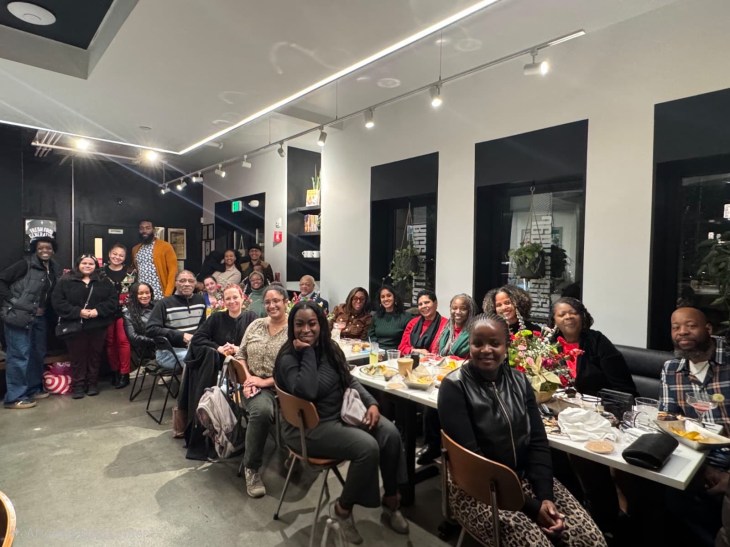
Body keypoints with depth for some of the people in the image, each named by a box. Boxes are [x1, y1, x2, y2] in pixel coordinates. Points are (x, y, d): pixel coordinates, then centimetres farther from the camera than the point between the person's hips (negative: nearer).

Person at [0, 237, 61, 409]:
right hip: (19, 316, -7)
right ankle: (15, 397, 6)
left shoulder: (55, 269, 10)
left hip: (40, 317, 7)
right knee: (19, 355, -3)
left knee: (38, 354, 15)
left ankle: (33, 389, 29)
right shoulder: (26, 264, -8)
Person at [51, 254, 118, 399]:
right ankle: (78, 385, 16)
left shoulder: (104, 282, 6)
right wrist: (77, 311, -17)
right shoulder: (65, 281, 2)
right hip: (74, 326, -1)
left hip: (97, 326, 1)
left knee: (94, 356, 9)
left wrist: (98, 310, -15)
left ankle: (93, 384, 21)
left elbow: (113, 300, 0)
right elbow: (57, 302, -6)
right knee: (77, 357, 5)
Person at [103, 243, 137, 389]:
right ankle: (114, 372, 20)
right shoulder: (101, 271, 5)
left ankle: (124, 374, 2)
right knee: (110, 342, 8)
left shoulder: (131, 272, 4)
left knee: (123, 340, -7)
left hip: (124, 310, -1)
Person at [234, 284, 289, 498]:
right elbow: (240, 354, 14)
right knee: (262, 410, -32)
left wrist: (265, 381, -15)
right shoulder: (256, 325, 11)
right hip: (255, 385, 2)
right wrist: (247, 377, -4)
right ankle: (252, 467, -12)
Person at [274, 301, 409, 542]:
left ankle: (390, 500, 3)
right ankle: (343, 508, -1)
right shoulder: (288, 357, -17)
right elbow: (307, 392, -34)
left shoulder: (330, 348, 3)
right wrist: (307, 352, -27)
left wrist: (371, 403, -2)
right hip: (309, 426, -7)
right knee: (367, 447, -26)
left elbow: (349, 380, 12)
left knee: (390, 434, -15)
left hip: (342, 412, 7)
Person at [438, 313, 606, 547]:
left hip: (526, 477, 5)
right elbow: (471, 456, -17)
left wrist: (545, 497, -14)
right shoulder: (455, 387, -14)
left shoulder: (519, 381, 3)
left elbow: (538, 442, 1)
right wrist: (529, 506, -18)